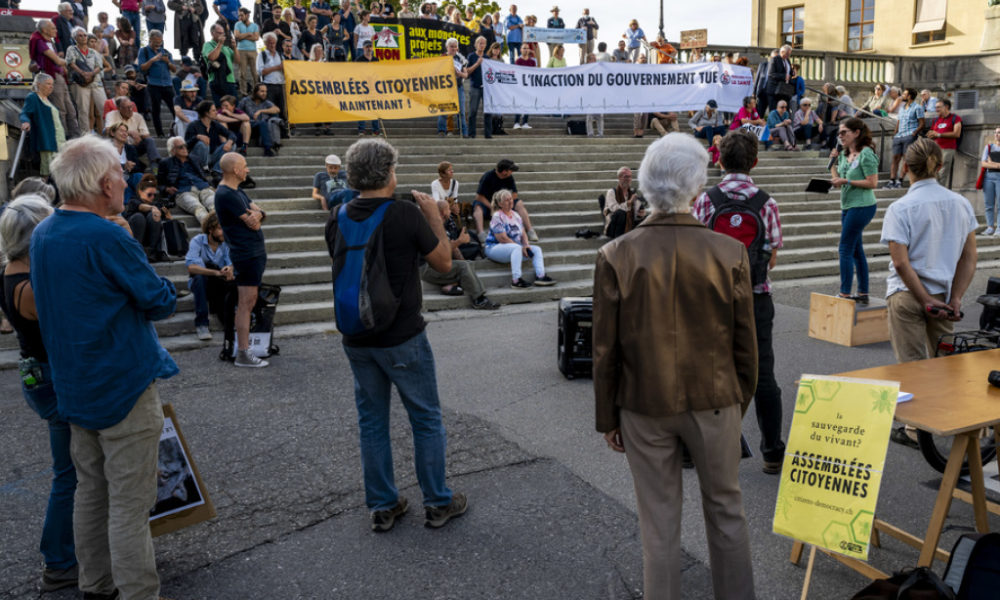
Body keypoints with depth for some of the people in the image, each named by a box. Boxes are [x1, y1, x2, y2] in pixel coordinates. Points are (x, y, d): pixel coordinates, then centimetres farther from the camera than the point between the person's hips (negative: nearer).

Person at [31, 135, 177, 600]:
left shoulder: (42, 234, 6)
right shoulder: (108, 238, -21)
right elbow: (162, 301, -13)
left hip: (74, 387, 9)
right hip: (124, 387, -9)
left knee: (91, 490, 19)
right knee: (129, 503, 0)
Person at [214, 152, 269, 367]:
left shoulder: (237, 191, 15)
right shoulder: (225, 194, -17)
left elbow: (261, 213, 11)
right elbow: (252, 224, -19)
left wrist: (257, 214, -12)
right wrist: (253, 217, 3)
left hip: (256, 251, 10)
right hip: (246, 254, -10)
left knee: (250, 301, 15)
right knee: (246, 302, -9)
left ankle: (244, 341, 24)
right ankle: (243, 354, -6)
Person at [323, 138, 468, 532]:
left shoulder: (338, 219, -1)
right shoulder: (407, 215, -15)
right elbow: (444, 263, -5)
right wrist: (434, 217, 6)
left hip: (356, 339, 5)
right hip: (402, 337, -4)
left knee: (372, 422, 15)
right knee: (426, 420, 11)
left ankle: (382, 506, 25)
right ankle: (437, 503, 21)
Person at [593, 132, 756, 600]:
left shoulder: (616, 256, -13)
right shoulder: (730, 253, -11)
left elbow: (605, 349, -8)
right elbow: (745, 342, -2)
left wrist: (607, 417, 4)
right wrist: (741, 400, 14)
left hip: (646, 407, -1)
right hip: (715, 403, 1)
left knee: (659, 522, 13)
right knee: (726, 509, 21)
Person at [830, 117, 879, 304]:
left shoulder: (866, 154, -12)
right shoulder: (844, 154, 12)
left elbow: (872, 183, -16)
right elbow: (837, 179, 15)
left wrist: (847, 181, -19)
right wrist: (833, 162, 5)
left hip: (861, 206, -9)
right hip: (848, 206, 9)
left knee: (845, 250, -10)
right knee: (856, 250, 12)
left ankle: (844, 294, -7)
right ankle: (863, 294, 19)